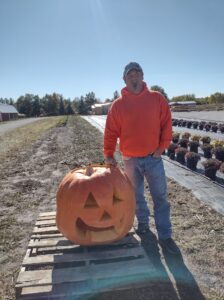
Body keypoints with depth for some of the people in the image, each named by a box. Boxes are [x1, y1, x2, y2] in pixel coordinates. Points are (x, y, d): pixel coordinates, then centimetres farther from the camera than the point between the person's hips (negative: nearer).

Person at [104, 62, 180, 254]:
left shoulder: (157, 98, 0)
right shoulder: (118, 105, -1)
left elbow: (166, 123, 0)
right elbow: (111, 132, -2)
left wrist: (162, 146, -5)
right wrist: (109, 155, -7)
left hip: (154, 157, 0)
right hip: (130, 159, 1)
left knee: (160, 197, 4)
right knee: (137, 196, 15)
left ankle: (165, 236, 15)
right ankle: (143, 222, 37)